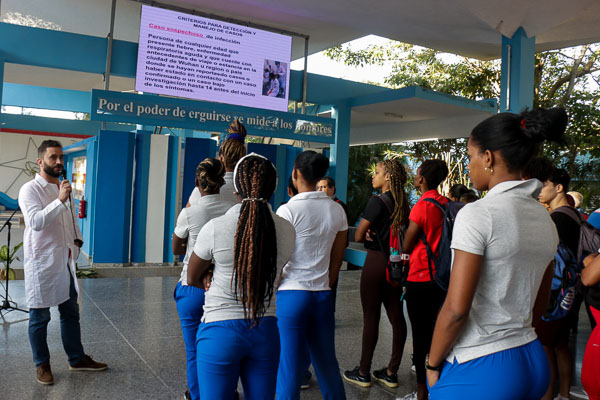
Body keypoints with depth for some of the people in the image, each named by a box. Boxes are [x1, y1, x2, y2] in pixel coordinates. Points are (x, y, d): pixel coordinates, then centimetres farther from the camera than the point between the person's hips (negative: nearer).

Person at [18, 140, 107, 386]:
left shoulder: (63, 187, 13)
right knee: (40, 317, 7)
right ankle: (42, 365, 23)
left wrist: (77, 239, 14)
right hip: (42, 262, -7)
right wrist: (60, 200, -31)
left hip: (66, 261, 7)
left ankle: (77, 359, 28)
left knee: (71, 313, 15)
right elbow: (35, 221, -25)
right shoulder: (30, 189, -11)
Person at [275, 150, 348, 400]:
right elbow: (337, 259, 10)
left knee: (289, 369, 4)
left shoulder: (287, 210, -11)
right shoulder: (337, 211, 4)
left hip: (291, 294, -5)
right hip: (323, 295, 5)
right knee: (327, 363, 17)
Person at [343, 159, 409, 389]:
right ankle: (391, 373, 19)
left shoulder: (377, 201, -14)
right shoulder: (402, 203, 7)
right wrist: (376, 234, 4)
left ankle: (363, 373, 13)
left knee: (371, 317, 2)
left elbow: (358, 236, -12)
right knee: (396, 317, 9)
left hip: (376, 261, -7)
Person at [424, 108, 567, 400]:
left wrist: (432, 365, -7)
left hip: (479, 369, -8)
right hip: (534, 364, 8)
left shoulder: (477, 214, -18)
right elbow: (539, 305, 14)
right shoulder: (546, 220, 6)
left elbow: (456, 309, -20)